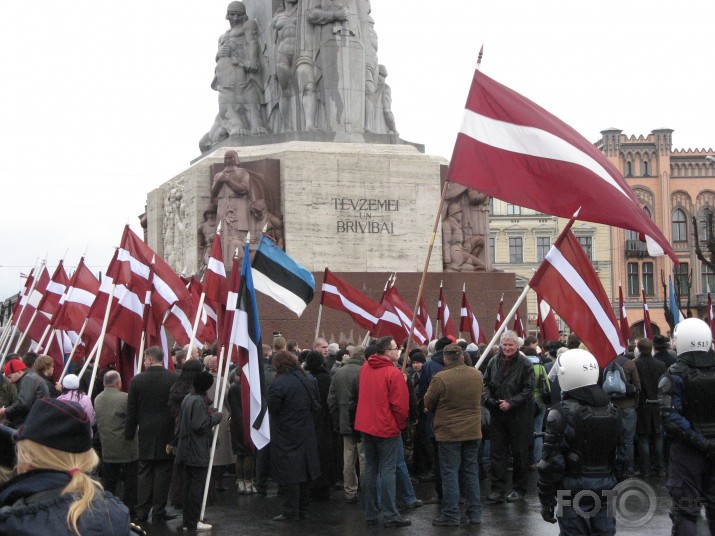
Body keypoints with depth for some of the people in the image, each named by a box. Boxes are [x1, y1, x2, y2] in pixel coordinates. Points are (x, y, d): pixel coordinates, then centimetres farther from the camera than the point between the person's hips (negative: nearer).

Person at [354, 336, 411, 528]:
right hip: (387, 428, -7)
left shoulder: (365, 368, 4)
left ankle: (370, 514, 16)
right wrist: (401, 424, -3)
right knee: (387, 471, -3)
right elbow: (400, 404, -17)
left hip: (365, 426, 7)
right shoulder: (393, 373, -18)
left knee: (370, 468, 12)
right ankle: (390, 516, -1)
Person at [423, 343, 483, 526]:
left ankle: (451, 515, 4)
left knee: (450, 473, 3)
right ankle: (475, 513, 17)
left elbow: (428, 404, -6)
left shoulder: (441, 378, -18)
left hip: (449, 432, -5)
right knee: (471, 472, 13)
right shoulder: (477, 375, -1)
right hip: (473, 431, 5)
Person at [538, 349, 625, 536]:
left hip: (575, 488, -6)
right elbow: (621, 455, 14)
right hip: (606, 487, 6)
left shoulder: (563, 412, -15)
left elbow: (552, 461, -15)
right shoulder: (611, 410, 8)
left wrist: (546, 500, -8)